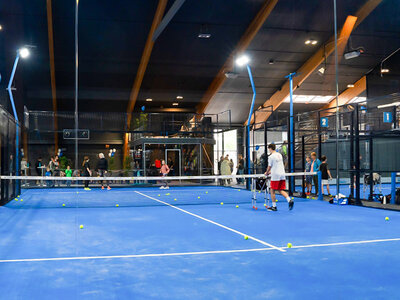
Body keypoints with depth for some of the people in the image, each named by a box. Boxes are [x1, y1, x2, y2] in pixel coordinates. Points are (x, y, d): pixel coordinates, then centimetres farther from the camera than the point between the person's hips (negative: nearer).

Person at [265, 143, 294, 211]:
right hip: (282, 175, 7)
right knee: (281, 190, 11)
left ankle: (274, 207, 6)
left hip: (275, 176, -7)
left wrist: (267, 173, 14)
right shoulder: (279, 155, 14)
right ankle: (289, 200, -10)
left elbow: (269, 167, -6)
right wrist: (271, 171, 28)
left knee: (272, 191, 3)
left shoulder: (271, 157, -10)